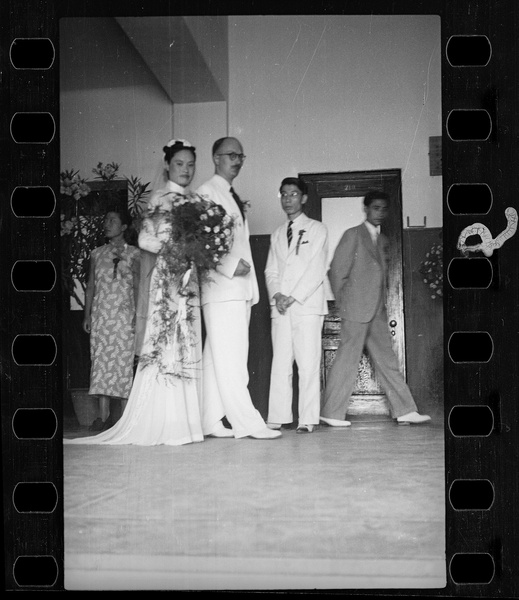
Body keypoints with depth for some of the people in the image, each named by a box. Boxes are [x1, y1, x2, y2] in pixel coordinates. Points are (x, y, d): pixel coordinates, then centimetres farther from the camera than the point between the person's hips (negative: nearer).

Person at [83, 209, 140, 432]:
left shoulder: (133, 254, 6)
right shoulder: (97, 253, 15)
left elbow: (137, 286, 2)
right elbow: (90, 286, 15)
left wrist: (137, 313, -7)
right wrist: (87, 314, 8)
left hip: (124, 313, -3)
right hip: (100, 313, 3)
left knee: (123, 361, -6)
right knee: (100, 360, -2)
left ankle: (123, 416, -3)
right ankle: (104, 415, 0)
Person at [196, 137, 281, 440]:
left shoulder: (234, 197, 23)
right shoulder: (207, 192, -3)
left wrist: (251, 286, 16)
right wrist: (230, 266, -17)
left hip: (240, 288, 9)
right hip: (221, 287, -9)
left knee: (217, 358, 8)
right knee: (230, 357, -9)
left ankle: (211, 421, 11)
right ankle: (247, 423, -10)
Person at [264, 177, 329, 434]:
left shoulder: (317, 229, 7)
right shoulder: (277, 234, 21)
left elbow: (317, 270, -3)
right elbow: (271, 271, 16)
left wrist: (293, 297, -10)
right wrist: (276, 295, -4)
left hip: (307, 304, -4)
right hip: (280, 307, 4)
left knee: (308, 364, -8)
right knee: (280, 363, 0)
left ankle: (308, 420, -7)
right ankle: (277, 417, 0)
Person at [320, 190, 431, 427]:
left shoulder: (383, 240, 19)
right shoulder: (353, 235, -3)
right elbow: (336, 271, -6)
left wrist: (379, 305, 12)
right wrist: (343, 305, -3)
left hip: (377, 312, 7)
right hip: (356, 310, -7)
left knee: (386, 360, 7)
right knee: (347, 359, -5)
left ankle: (404, 410, 9)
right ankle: (332, 413, 1)